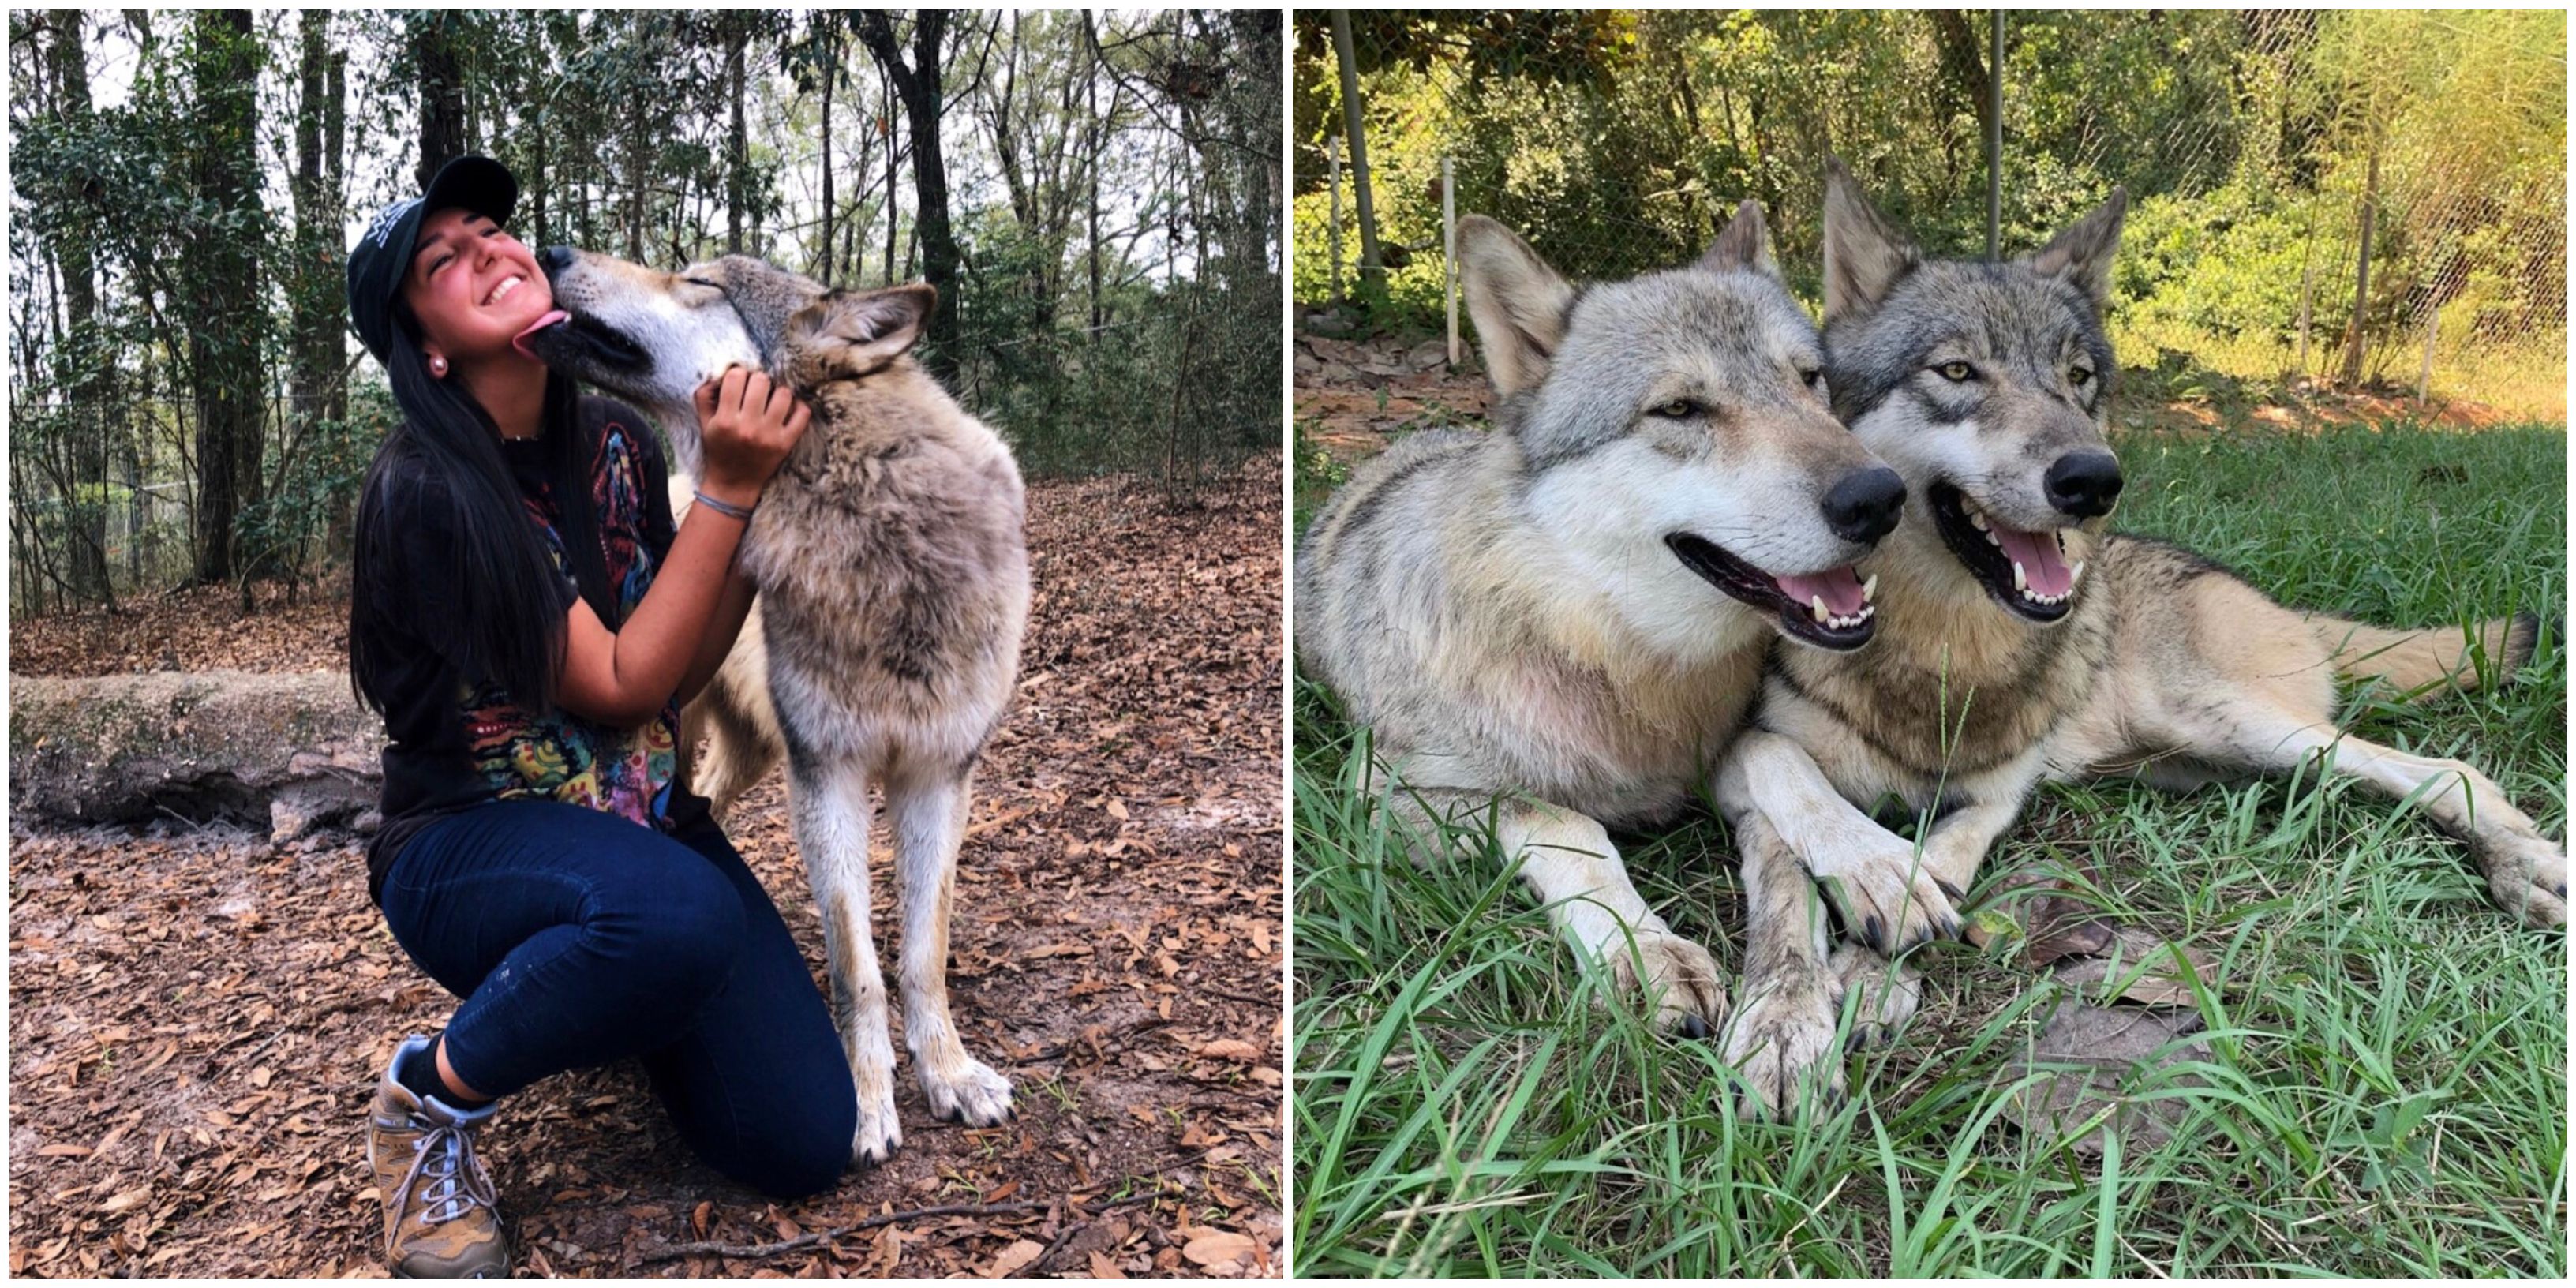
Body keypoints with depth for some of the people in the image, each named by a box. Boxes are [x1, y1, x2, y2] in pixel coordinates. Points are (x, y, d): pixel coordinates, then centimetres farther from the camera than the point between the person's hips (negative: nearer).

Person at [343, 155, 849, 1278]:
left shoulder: (617, 442, 1)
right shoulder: (424, 488, -19)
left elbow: (681, 674, -1)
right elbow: (623, 682, -20)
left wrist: (752, 484, -11)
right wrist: (729, 490, -24)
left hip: (639, 823, 6)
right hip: (471, 844, -6)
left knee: (804, 1142, -9)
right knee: (679, 913, -42)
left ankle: (601, 993, 21)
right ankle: (433, 1099, -11)